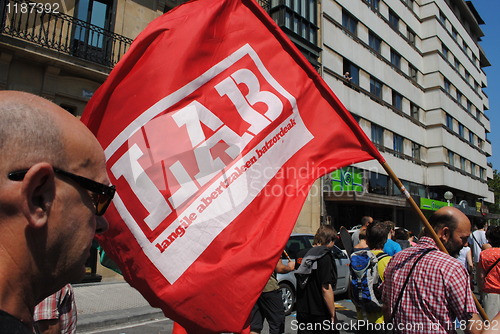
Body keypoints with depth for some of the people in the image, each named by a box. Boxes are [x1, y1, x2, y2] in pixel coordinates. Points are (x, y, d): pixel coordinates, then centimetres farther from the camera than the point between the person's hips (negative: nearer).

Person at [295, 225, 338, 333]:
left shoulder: (300, 254, 2)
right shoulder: (324, 257, -17)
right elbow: (326, 289, -19)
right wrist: (333, 316, -13)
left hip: (301, 311, 6)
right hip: (320, 313, -5)